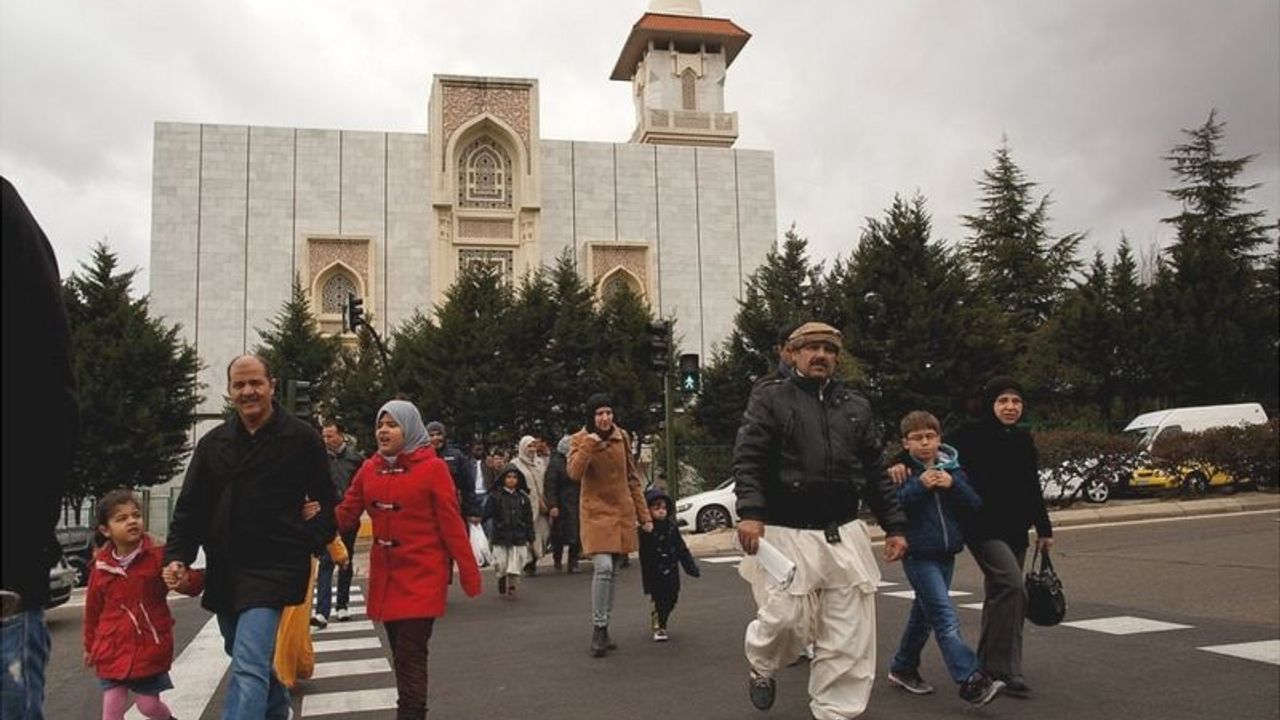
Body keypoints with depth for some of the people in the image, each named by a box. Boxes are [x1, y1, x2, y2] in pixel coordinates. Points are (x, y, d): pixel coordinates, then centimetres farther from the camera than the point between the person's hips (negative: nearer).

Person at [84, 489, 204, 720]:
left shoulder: (158, 556, -8)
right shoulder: (101, 566, 0)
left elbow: (192, 584, -14)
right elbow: (93, 608, 12)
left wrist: (184, 579, -38)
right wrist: (90, 645, 19)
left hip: (150, 648, -2)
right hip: (112, 649, 2)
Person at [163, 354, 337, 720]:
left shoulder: (301, 438, -4)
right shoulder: (213, 443, 8)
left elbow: (326, 503, 1)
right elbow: (190, 508, 9)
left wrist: (307, 544, -9)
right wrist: (177, 556, -4)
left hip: (272, 568, -6)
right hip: (223, 571, 6)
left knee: (249, 667, -18)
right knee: (249, 659, 22)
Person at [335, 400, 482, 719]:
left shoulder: (432, 467, -10)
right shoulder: (369, 469, 6)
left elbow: (451, 524, -10)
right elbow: (346, 514, 4)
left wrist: (469, 575, -10)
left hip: (422, 576, -5)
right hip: (385, 575, 6)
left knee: (410, 657, -7)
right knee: (402, 655, 15)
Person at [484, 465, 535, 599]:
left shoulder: (523, 497, 4)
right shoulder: (496, 496, -1)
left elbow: (529, 519, 6)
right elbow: (487, 513, -4)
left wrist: (530, 538, 4)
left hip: (518, 537, 1)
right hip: (500, 537, -1)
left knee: (515, 565, -2)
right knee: (501, 564, 7)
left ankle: (511, 587, 10)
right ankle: (502, 587, 29)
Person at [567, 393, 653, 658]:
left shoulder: (622, 437, 6)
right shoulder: (579, 440, -4)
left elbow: (632, 478, 13)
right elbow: (574, 473, -20)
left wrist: (644, 514, 12)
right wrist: (589, 446, -28)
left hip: (622, 512, 4)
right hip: (596, 512, -4)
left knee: (611, 571, 8)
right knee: (603, 567, -19)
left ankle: (603, 629, 19)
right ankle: (598, 629, -7)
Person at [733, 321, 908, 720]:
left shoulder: (857, 406, 15)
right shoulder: (770, 398, 2)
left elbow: (875, 473, 17)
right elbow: (747, 459, -8)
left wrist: (894, 525, 11)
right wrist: (751, 513, -22)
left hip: (845, 534, 4)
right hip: (788, 533, -4)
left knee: (850, 633, 4)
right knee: (785, 618, -6)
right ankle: (763, 667, 28)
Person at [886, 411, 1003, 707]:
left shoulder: (953, 469, 7)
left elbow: (975, 504, 2)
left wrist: (953, 485, -15)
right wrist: (919, 486, -22)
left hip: (946, 553, 6)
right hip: (919, 555, -6)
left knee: (924, 613, 16)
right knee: (946, 618, -13)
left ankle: (903, 668, 32)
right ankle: (971, 681, -17)